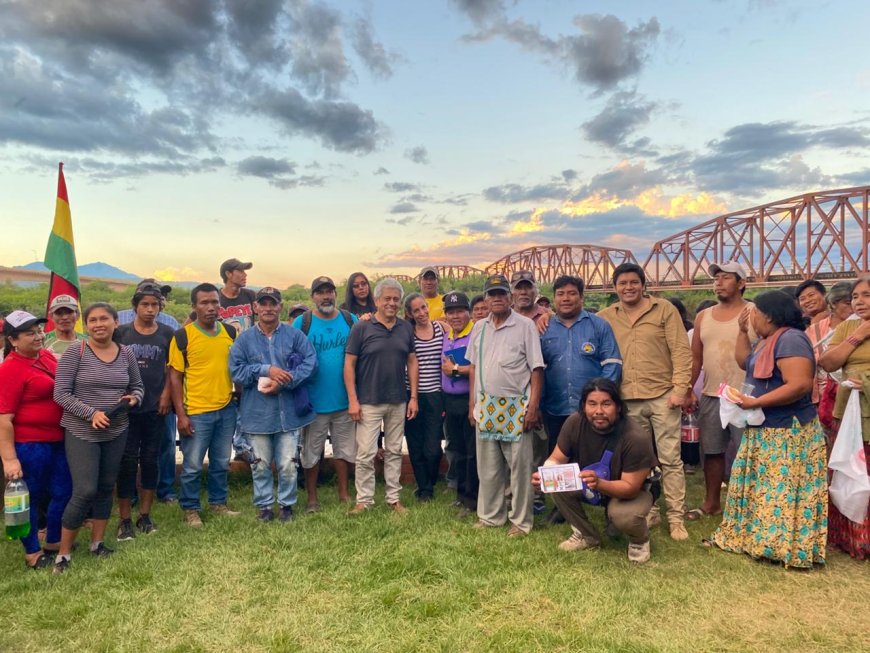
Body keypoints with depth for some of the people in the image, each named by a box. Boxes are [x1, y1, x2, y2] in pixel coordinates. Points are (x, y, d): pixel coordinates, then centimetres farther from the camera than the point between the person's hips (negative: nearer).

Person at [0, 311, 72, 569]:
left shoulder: (46, 355, 5)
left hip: (58, 439, 8)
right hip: (29, 445, -8)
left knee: (63, 492, 16)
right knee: (29, 498, 10)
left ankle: (53, 542, 36)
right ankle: (32, 553, 27)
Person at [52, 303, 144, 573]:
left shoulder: (126, 353, 2)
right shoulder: (75, 353, -10)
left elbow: (138, 386, 13)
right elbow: (61, 393, -12)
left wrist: (134, 398, -10)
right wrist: (91, 412, -22)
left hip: (117, 432, 5)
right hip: (81, 432, -4)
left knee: (106, 488, 13)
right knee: (85, 491, -9)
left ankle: (97, 542, 30)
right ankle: (63, 553, 8)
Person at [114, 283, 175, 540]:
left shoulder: (167, 333, 2)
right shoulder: (121, 333, 0)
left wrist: (166, 394, -3)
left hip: (155, 408, 1)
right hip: (126, 407, -1)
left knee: (150, 460, 9)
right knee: (127, 462, 2)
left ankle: (145, 515, 21)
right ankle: (125, 519, 11)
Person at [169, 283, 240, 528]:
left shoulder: (230, 332, 4)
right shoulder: (183, 335, -8)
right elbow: (175, 376, -7)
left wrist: (239, 394, 8)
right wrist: (181, 414, -11)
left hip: (226, 409, 4)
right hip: (196, 412, -4)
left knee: (221, 463, 16)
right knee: (192, 467, 7)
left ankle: (218, 503, 33)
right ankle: (190, 510, 25)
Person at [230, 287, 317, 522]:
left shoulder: (294, 335, 1)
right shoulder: (244, 339, 3)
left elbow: (310, 361, -8)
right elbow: (236, 370, -5)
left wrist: (283, 382, -16)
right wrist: (267, 370, -16)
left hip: (289, 412, 0)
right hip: (258, 413, 1)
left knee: (288, 465, 6)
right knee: (261, 465, 12)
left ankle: (286, 504, 25)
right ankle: (264, 504, 29)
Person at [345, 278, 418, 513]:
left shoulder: (406, 328, 5)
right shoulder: (361, 328, -7)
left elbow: (412, 362, 8)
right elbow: (349, 364, -7)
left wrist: (413, 397, 3)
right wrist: (352, 400, -11)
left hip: (398, 402, 4)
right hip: (369, 403, -3)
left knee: (394, 452, 13)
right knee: (365, 454, 0)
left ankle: (393, 498, 25)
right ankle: (364, 500, 15)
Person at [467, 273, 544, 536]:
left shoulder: (525, 325, -5)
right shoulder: (479, 328, 9)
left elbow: (536, 368, -7)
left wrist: (533, 406, -12)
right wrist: (472, 403, 12)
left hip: (516, 407, -4)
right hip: (486, 406, 5)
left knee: (519, 466, 4)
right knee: (488, 467, 12)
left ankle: (521, 521, 17)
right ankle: (490, 515, 27)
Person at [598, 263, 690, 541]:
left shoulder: (664, 309, -1)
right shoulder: (606, 317, 7)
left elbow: (681, 351, -4)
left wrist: (680, 389, -10)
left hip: (662, 396, -3)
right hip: (627, 399, 3)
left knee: (670, 459, 2)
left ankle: (676, 518, 13)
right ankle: (648, 512, 26)